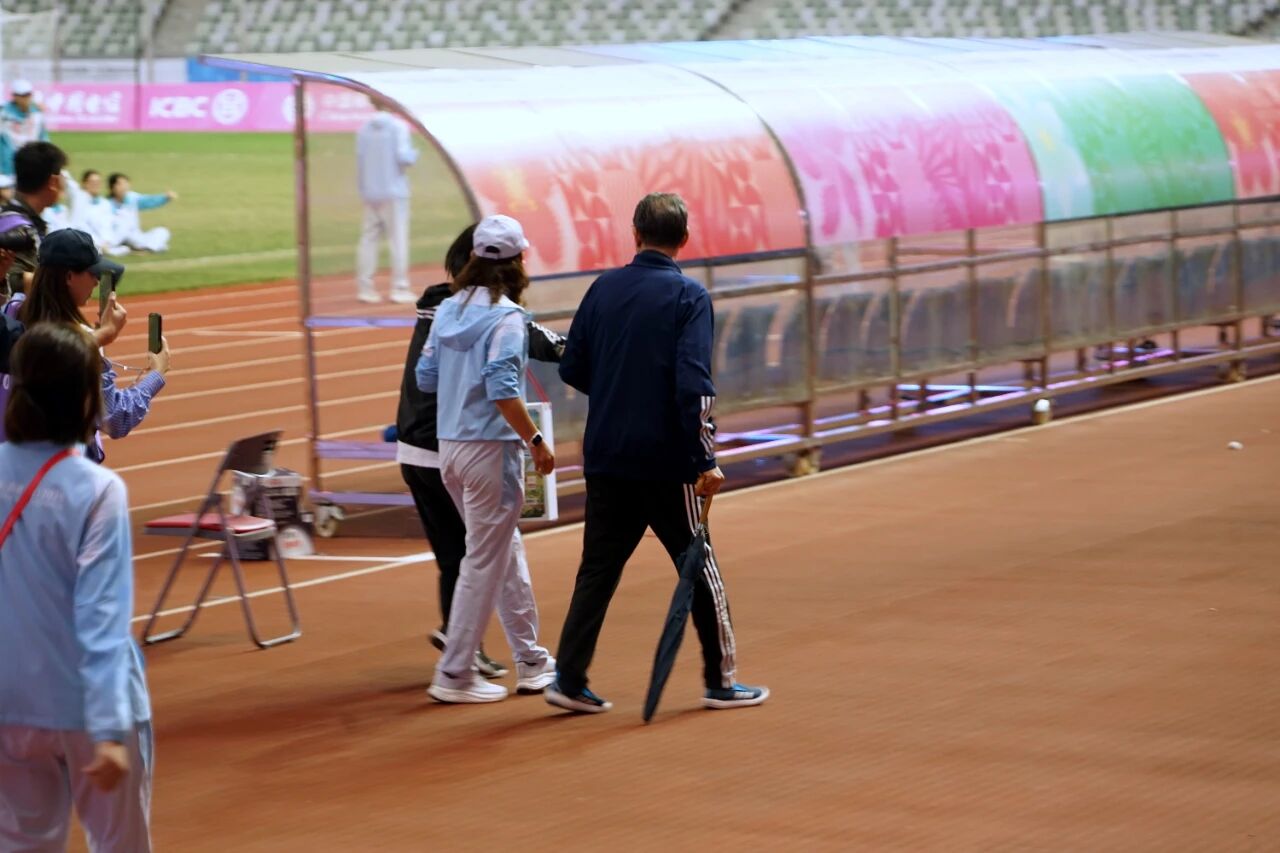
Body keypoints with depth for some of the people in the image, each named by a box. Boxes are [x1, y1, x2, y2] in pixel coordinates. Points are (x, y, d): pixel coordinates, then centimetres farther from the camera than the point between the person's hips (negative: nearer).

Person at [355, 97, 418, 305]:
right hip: (394, 191, -4)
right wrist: (414, 155, 5)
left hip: (370, 192, 5)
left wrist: (362, 189, 14)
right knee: (398, 239, -2)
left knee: (368, 238, 8)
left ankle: (365, 287, 5)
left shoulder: (363, 128, 5)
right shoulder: (398, 126, -9)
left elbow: (360, 160, 5)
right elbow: (403, 157, -17)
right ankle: (399, 289, -5)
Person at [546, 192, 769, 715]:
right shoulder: (688, 296, -9)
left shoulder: (603, 289, 4)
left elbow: (572, 369, 8)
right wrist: (705, 460, -14)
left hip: (605, 457, 4)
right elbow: (693, 384, -18)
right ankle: (720, 681, 16)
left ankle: (570, 679, 4)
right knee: (699, 565, 9)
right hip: (664, 459, -4)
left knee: (598, 568, 10)